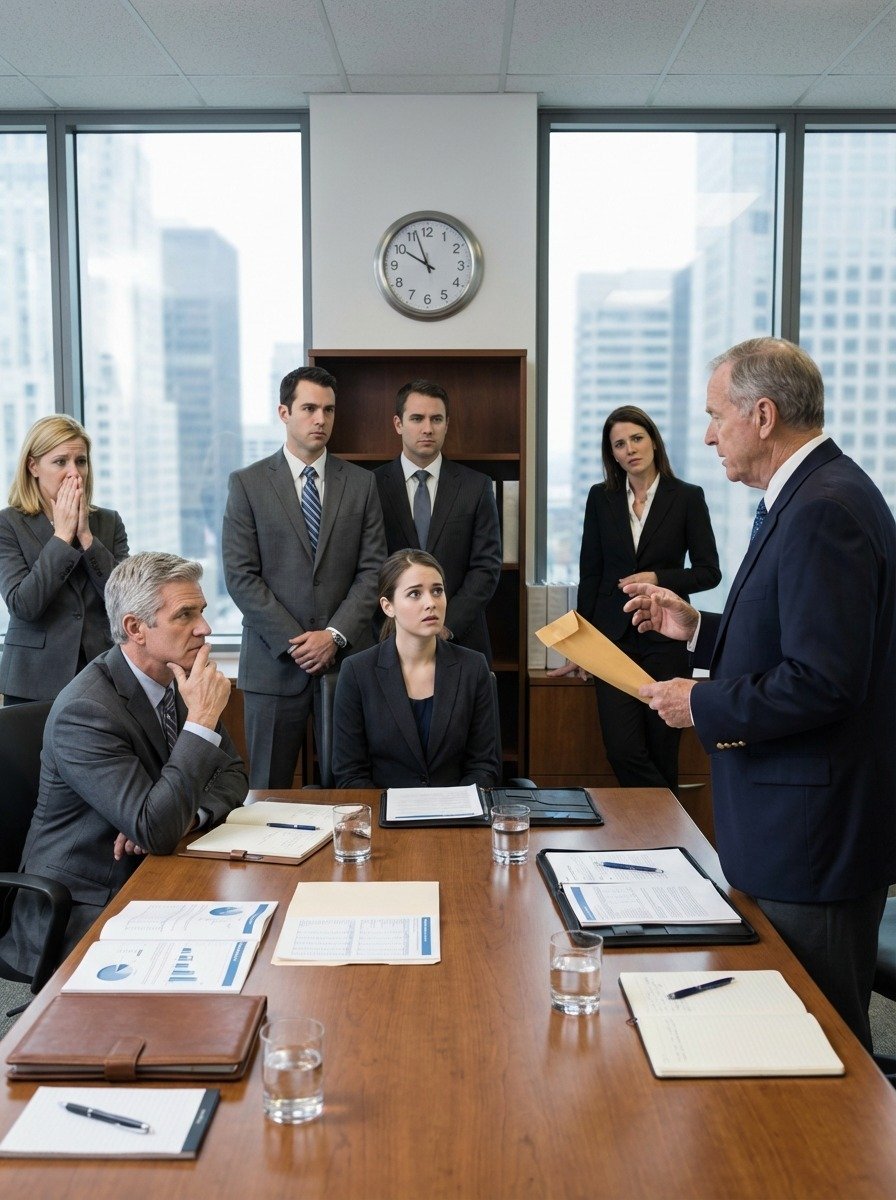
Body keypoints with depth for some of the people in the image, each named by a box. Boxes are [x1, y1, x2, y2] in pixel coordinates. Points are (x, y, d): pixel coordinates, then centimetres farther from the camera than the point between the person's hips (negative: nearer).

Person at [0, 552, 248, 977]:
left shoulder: (176, 679, 1)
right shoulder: (85, 710, -23)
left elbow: (231, 775, 8)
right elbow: (156, 830, -30)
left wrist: (184, 815, -13)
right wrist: (202, 720, -27)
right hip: (81, 914, -7)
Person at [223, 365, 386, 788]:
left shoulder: (361, 483, 8)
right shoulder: (247, 483, 2)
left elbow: (372, 570, 3)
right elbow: (240, 575, -4)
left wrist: (334, 634, -9)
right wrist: (293, 641, -10)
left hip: (346, 657, 2)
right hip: (273, 661, -1)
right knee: (268, 789, 5)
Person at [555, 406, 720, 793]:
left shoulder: (687, 498, 0)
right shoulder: (601, 498, 6)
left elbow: (709, 571, 1)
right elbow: (590, 575, 8)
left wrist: (658, 579, -14)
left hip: (665, 635, -2)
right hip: (614, 636, 2)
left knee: (662, 750, 4)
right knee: (623, 750, -7)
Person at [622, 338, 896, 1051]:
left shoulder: (824, 510, -19)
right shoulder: (811, 497, 13)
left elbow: (824, 682, -25)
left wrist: (703, 706, -14)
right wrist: (698, 629, 12)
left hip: (814, 827, -10)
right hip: (799, 827, 10)